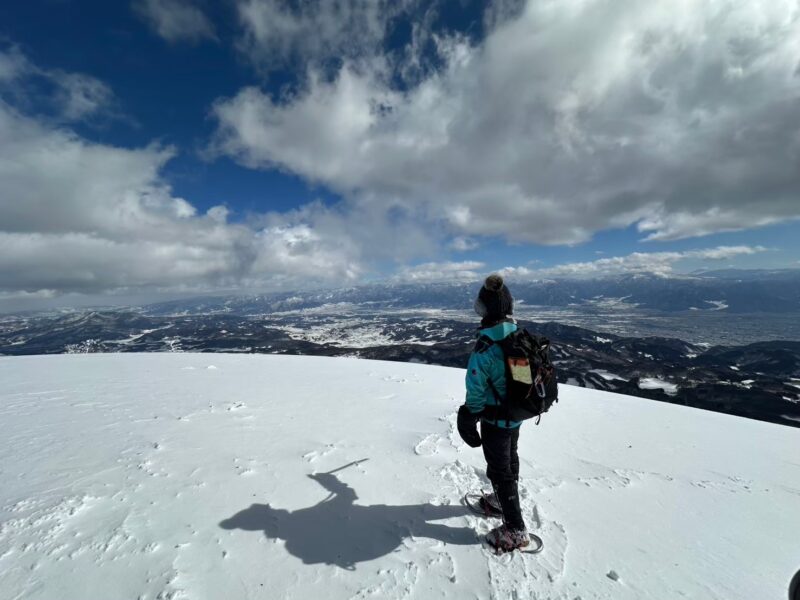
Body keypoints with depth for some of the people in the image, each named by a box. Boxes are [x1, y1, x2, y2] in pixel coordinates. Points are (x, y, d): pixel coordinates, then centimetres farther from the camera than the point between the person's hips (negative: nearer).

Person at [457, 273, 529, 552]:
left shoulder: (485, 347, -32)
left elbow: (476, 392, -24)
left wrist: (469, 421, -9)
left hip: (495, 420, -7)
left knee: (500, 470, 12)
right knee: (510, 458, 28)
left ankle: (515, 529, 27)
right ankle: (504, 498, 52)